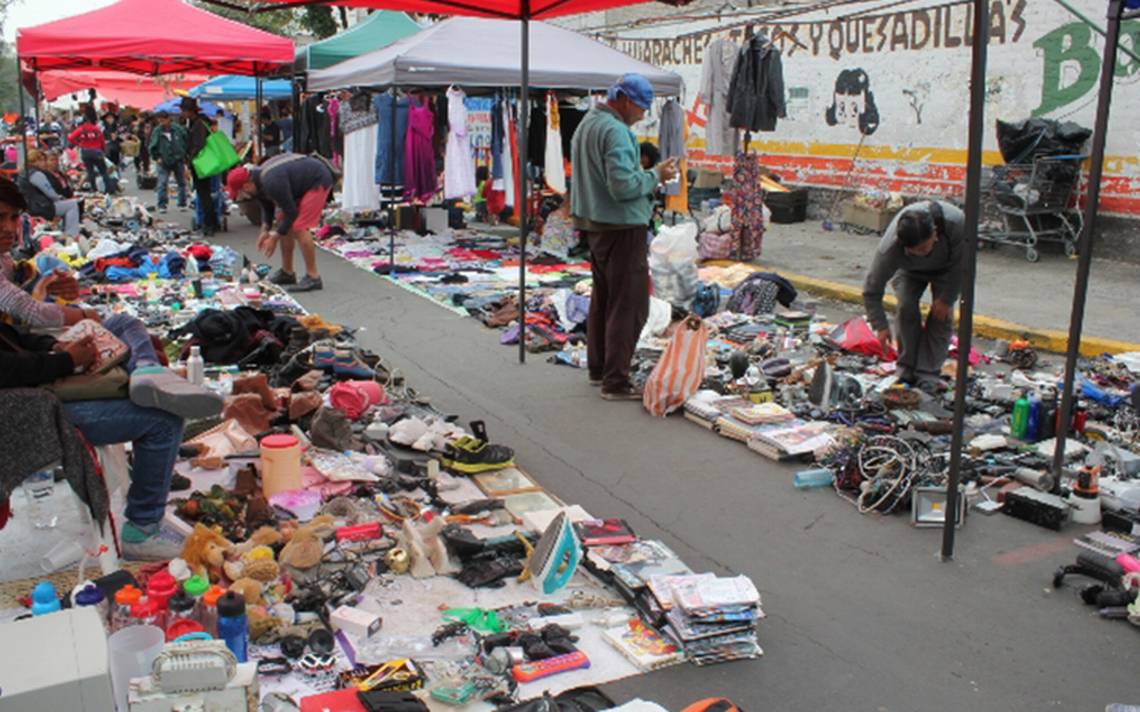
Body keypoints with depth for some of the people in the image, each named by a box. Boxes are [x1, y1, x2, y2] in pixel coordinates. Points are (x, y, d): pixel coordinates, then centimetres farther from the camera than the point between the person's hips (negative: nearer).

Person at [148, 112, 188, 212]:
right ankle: (162, 205, -5)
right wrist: (157, 158, -6)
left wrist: (185, 155, 2)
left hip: (178, 160, 2)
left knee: (181, 183, 9)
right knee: (162, 184, -9)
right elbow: (152, 147, 0)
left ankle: (182, 204, 20)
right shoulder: (156, 131, -7)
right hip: (163, 162, -1)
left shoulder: (178, 129, -6)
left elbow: (187, 140, 5)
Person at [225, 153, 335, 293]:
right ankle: (287, 273, 17)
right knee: (283, 220, 9)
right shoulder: (258, 179, -2)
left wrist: (274, 238, -15)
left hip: (319, 180, -10)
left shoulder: (272, 183, -32)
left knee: (299, 227, -17)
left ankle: (313, 277, -12)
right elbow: (267, 207, 13)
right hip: (301, 183, 10)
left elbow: (291, 213, -24)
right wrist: (265, 230, -2)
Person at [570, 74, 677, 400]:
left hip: (594, 224, 11)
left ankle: (598, 369, 29)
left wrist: (646, 175, 12)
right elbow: (623, 186, -25)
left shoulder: (586, 124, 15)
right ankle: (616, 382, -4)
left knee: (602, 298, 19)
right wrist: (656, 176, -10)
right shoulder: (615, 131, -18)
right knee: (628, 305, -6)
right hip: (622, 228, -10)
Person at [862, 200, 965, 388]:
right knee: (906, 306, -20)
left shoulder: (956, 222, -42)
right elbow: (871, 290, -29)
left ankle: (928, 373, -9)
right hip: (908, 270, 0)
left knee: (942, 314, -15)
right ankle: (906, 370, -4)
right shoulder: (889, 248, -41)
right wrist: (880, 326, -32)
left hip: (946, 268, 0)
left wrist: (947, 298, -23)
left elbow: (963, 262, -24)